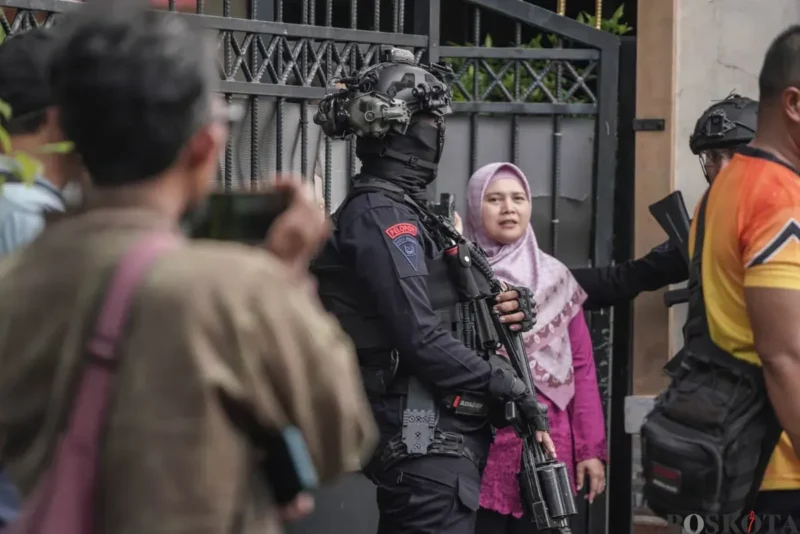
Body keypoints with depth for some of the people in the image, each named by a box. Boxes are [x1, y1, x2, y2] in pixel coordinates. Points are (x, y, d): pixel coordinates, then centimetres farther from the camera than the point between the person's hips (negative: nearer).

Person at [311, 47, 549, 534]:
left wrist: (512, 305, 2)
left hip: (446, 435, 10)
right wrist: (509, 386, -13)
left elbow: (448, 306, 22)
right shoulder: (381, 217, -14)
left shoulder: (405, 210, 18)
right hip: (427, 440, -10)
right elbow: (423, 339, -20)